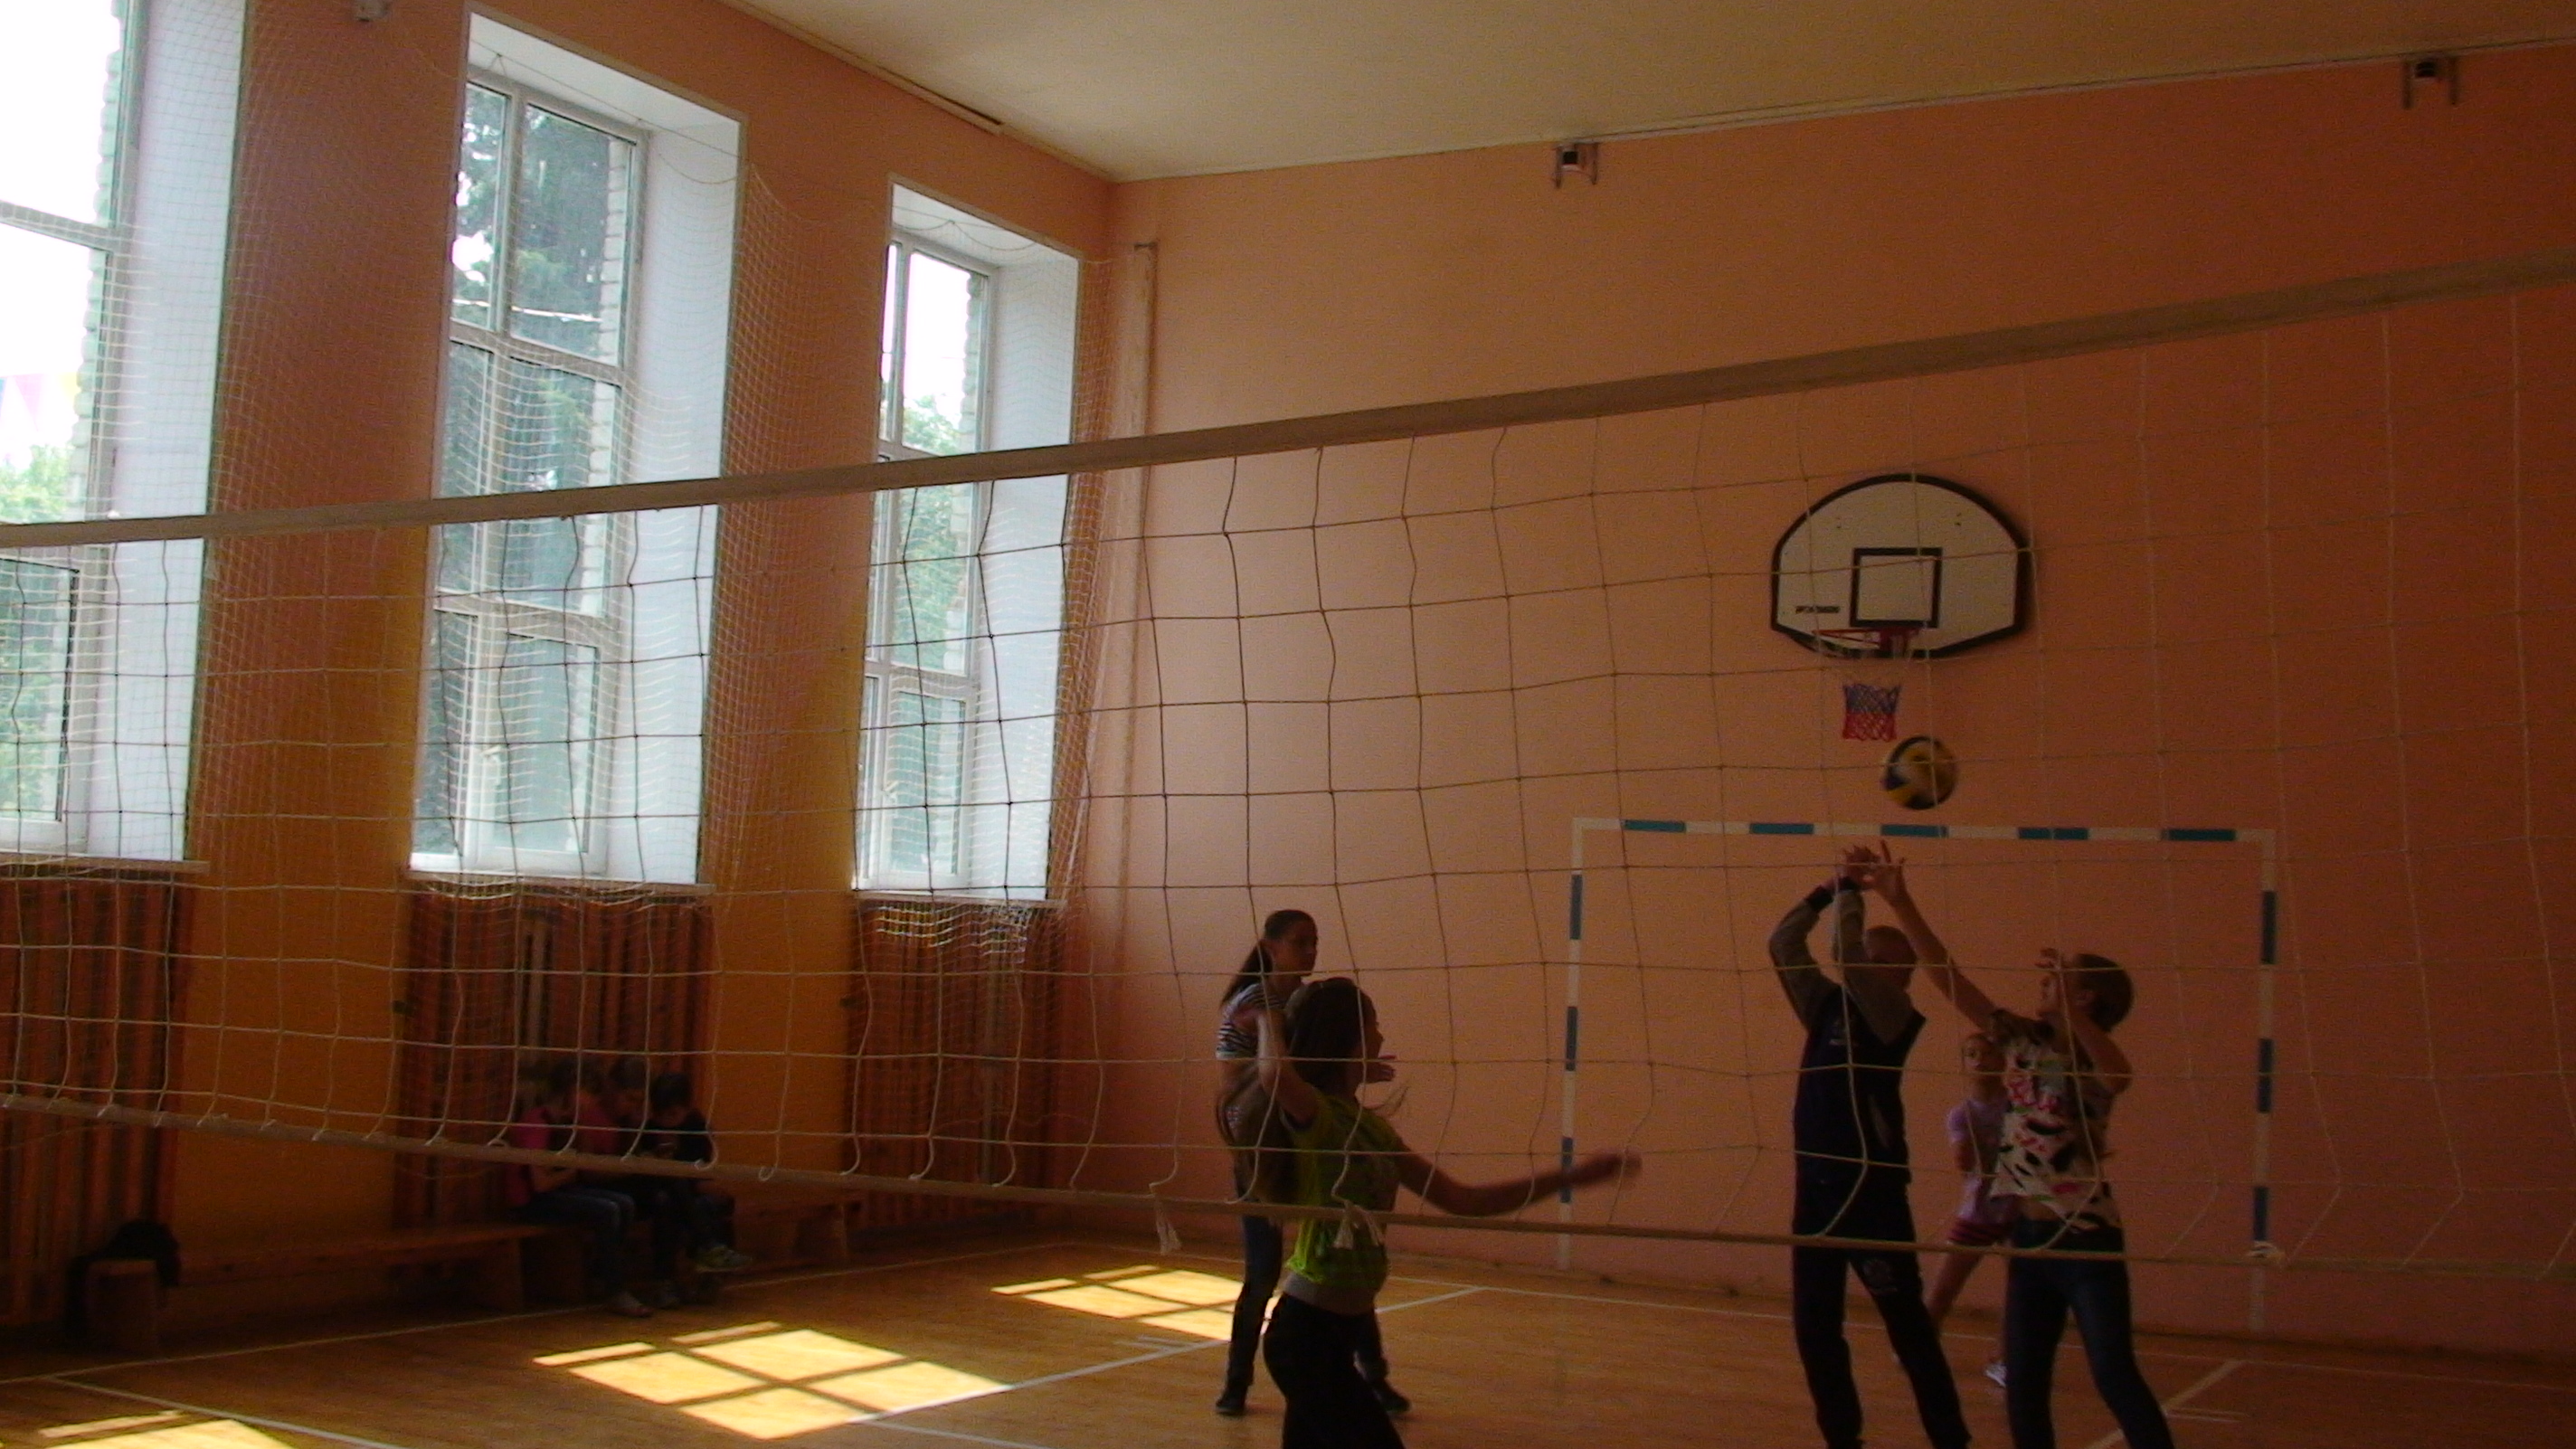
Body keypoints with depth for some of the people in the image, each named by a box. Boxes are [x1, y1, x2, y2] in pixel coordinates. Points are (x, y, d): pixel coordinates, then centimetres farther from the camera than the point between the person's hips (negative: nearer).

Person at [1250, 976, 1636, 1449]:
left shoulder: (1370, 1127, 12)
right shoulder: (1312, 1115, -14)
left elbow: (1462, 1200, 12)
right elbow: (1275, 1074, -40)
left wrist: (1572, 1176, 9)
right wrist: (1270, 1018, -18)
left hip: (1338, 1330, 8)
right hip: (1308, 1335, -8)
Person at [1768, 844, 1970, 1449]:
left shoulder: (1895, 1014, -6)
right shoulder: (1827, 1005, 12)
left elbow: (1848, 954, -20)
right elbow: (1783, 945, 9)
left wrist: (1851, 891, -10)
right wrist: (1828, 889, 3)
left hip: (1871, 1190, -7)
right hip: (1816, 1186, 7)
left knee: (1908, 1325, -2)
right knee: (1814, 1326, 9)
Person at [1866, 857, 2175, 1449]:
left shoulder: (2094, 1063, -8)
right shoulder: (2023, 1042, 6)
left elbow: (2119, 1074, -33)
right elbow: (1949, 977, 3)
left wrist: (2068, 1011, -45)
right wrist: (1900, 903, -3)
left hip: (2087, 1241, -6)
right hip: (2030, 1238, 6)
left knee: (2115, 1377, -7)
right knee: (2023, 1386, 8)